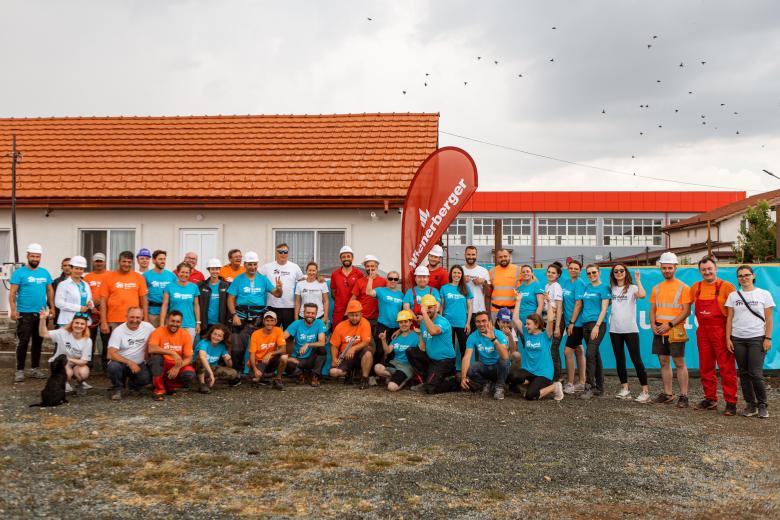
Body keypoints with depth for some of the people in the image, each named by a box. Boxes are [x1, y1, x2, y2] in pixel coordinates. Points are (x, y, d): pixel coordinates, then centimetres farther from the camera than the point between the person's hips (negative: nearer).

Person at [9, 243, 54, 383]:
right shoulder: (19, 272, -5)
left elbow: (50, 291, 15)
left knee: (38, 342, 11)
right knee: (23, 342, -4)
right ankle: (20, 370, 2)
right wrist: (13, 310, -17)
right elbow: (12, 293, -8)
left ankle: (35, 368, 21)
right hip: (24, 313, -5)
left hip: (41, 313, 5)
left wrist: (52, 307, 7)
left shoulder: (45, 273, 10)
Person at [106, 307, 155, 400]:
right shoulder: (118, 331, -12)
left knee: (146, 378, -27)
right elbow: (112, 354, -18)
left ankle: (132, 383, 13)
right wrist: (130, 363, -26)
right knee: (113, 367, -36)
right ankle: (117, 389, -3)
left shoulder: (148, 327, -5)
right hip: (121, 363, -2)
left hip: (139, 364, 2)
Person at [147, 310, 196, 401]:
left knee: (190, 375, -28)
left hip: (177, 367, 2)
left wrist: (177, 367, -26)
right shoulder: (158, 331, -12)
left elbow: (188, 358, -7)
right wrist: (172, 353, -36)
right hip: (161, 366, -2)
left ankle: (170, 386, 7)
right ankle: (159, 390, -16)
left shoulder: (186, 335, -5)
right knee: (156, 356, -34)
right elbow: (151, 349, -30)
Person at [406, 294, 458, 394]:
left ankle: (453, 382, 9)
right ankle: (426, 380, 4)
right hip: (431, 358, 8)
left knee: (430, 389, -19)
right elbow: (422, 347, 14)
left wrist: (424, 313, -37)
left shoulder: (442, 321, -17)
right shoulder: (423, 322, 7)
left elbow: (433, 331, -41)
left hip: (445, 360, -8)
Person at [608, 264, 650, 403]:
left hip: (630, 329, -5)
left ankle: (645, 391, -4)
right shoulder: (611, 289, 12)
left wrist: (638, 280, -14)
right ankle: (625, 389, 18)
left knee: (636, 359, -7)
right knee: (619, 360, 9)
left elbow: (642, 295, -23)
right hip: (615, 329, 5)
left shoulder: (632, 288, -2)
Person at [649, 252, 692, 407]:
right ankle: (667, 393, 17)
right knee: (664, 362, 9)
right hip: (659, 331, 5)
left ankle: (683, 396, 1)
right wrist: (653, 325, -1)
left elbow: (686, 311, -9)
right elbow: (653, 309, 16)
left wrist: (669, 324, -15)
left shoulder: (683, 288, -4)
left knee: (679, 363, -4)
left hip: (675, 330, -5)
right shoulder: (657, 288, 13)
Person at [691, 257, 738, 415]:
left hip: (721, 333, -5)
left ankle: (731, 402, 2)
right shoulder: (695, 288, 9)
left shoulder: (726, 286, -6)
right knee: (706, 368, 12)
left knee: (727, 369, -3)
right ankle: (710, 399, 23)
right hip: (703, 333, 5)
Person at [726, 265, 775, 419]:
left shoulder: (764, 294, 4)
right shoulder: (733, 296, 10)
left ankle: (762, 405, 7)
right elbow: (729, 318, 9)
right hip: (738, 339, 3)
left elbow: (769, 319, 3)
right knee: (744, 373, 5)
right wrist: (728, 338, 2)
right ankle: (750, 404, 14)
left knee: (756, 373, -10)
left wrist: (768, 338, -5)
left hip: (757, 338, -3)